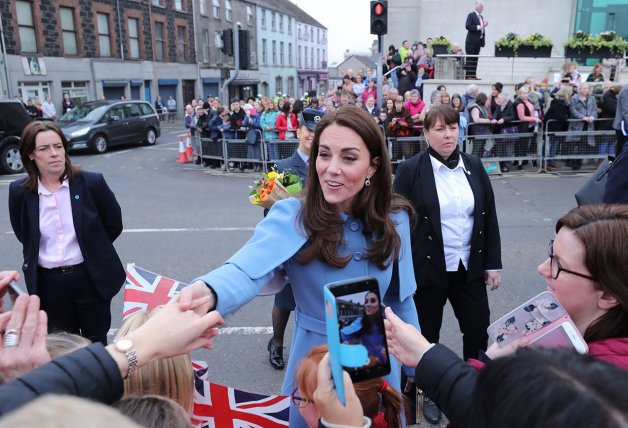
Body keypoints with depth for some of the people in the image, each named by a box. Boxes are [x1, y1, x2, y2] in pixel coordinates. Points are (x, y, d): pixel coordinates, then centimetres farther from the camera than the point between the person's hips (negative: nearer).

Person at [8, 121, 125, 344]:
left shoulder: (92, 182, -11)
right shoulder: (19, 191, -6)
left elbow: (114, 224, 1)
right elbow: (23, 234, 12)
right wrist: (42, 255, 8)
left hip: (91, 277, -2)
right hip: (48, 282, 2)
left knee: (96, 343, 14)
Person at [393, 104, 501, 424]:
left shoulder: (474, 166, 4)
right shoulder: (411, 170, -9)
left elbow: (489, 216, 8)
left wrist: (493, 263, 5)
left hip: (469, 267, 4)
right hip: (427, 268, -3)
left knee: (478, 329, 9)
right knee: (427, 334, 12)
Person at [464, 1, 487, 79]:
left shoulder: (481, 17, 20)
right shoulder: (471, 15, -4)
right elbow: (467, 26, -15)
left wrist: (484, 25, 3)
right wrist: (478, 27, -19)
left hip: (478, 41, 8)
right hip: (471, 41, -8)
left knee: (475, 59, 6)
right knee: (470, 59, -7)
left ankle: (473, 75, 8)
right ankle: (468, 76, -6)